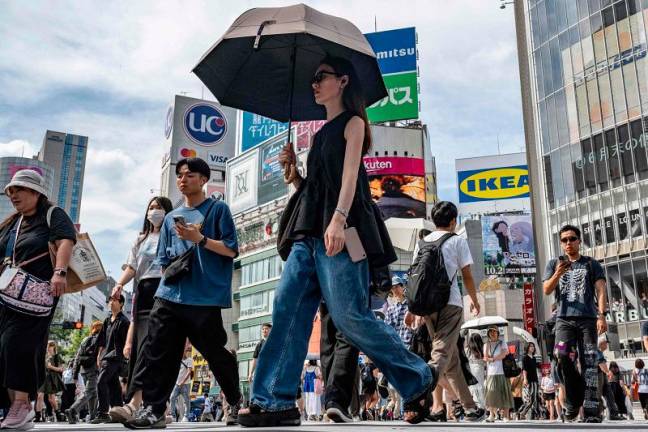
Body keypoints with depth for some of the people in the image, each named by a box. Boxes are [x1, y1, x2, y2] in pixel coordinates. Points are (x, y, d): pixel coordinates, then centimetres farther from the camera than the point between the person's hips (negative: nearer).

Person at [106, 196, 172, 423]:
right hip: (142, 290, 6)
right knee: (139, 345, -1)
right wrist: (119, 284, -4)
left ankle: (134, 404, -32)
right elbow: (131, 267, 15)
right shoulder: (141, 239, 27)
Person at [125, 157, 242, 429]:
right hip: (170, 295, 5)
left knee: (214, 353, 2)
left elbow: (231, 249, -4)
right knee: (158, 352, -4)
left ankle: (236, 403, 22)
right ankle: (153, 410, 2)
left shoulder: (218, 209, 5)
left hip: (205, 297, -5)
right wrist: (169, 271, 4)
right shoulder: (171, 218, 20)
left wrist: (199, 238, -13)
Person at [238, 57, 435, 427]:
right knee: (287, 310, -3)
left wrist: (338, 219, -26)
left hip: (338, 231, -8)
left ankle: (418, 379, 6)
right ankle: (276, 401, -2)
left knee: (350, 316, -11)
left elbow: (349, 174, -12)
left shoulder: (353, 122, 4)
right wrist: (293, 170, 9)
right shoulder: (321, 133, 26)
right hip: (309, 232, 8)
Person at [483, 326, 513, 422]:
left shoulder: (502, 343, 8)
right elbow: (485, 357, 4)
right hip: (491, 373, 2)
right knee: (491, 394, -6)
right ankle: (491, 415, -5)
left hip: (502, 372, -2)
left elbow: (503, 355, -7)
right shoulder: (486, 345, 16)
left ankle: (506, 416, 1)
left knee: (504, 394, -3)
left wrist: (491, 358, -5)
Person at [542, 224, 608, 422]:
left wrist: (602, 316, -13)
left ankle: (592, 413, -5)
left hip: (588, 319, 0)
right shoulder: (554, 264, 15)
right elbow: (546, 290, 4)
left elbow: (601, 291, 2)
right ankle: (574, 401, 3)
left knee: (589, 364, -5)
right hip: (565, 319, 1)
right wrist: (557, 274, -15)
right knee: (564, 359, -16)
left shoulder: (592, 264, 13)